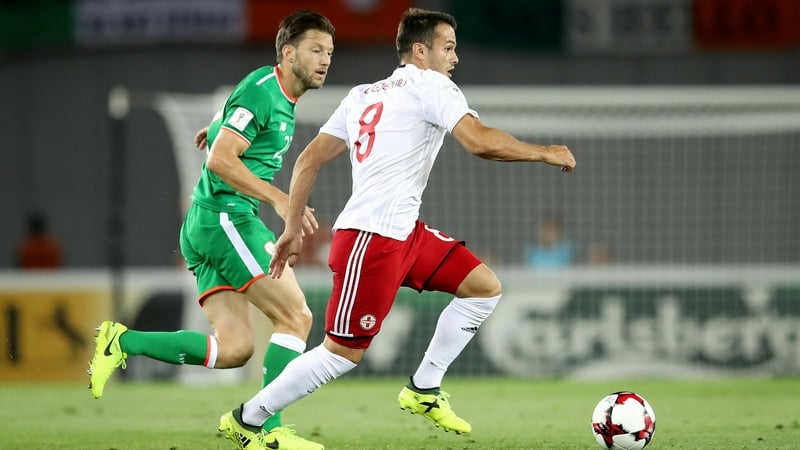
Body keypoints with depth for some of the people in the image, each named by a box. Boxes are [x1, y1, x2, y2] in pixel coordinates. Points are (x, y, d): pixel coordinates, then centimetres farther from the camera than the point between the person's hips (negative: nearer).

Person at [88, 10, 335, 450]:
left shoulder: (282, 100, 18)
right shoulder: (261, 91, -12)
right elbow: (220, 159, -20)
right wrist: (279, 198, -22)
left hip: (205, 228, 10)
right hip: (225, 218, -10)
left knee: (233, 348, 1)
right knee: (296, 316, -12)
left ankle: (121, 342, 2)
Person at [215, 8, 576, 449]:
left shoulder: (361, 95, 18)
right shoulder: (430, 86, -6)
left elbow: (309, 160, 16)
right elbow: (481, 142, -19)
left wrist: (293, 229, 17)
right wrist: (544, 153, -7)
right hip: (372, 239, -10)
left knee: (484, 287, 9)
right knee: (343, 352, -5)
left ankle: (423, 389, 14)